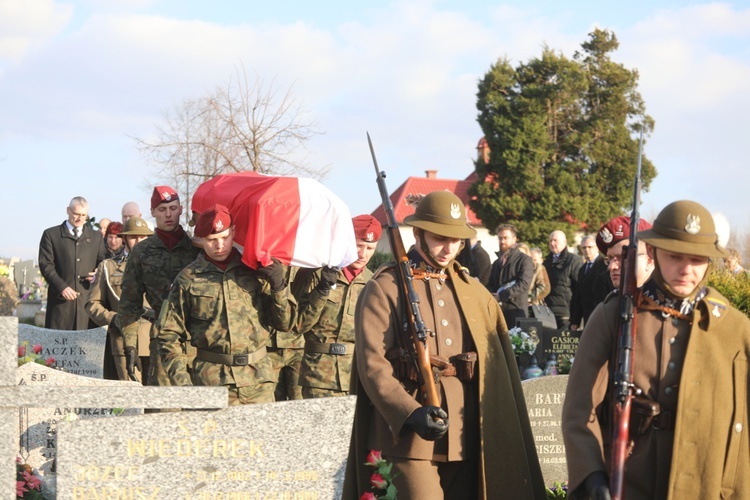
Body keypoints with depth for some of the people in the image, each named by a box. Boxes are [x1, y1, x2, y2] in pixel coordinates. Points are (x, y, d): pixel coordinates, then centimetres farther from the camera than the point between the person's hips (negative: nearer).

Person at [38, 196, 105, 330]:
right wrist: (61, 287, -13)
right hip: (61, 299, -2)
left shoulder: (96, 237, 19)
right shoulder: (51, 235, 8)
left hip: (88, 298, 2)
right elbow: (46, 265, 0)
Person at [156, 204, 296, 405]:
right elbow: (168, 335, 7)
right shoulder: (188, 279, 5)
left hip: (258, 381, 2)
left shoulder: (257, 271, 10)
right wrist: (181, 380, -4)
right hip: (211, 383, -2)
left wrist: (279, 287, -4)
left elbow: (285, 323, 12)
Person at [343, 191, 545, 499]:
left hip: (466, 437, 5)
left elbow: (501, 366, 17)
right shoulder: (384, 289, 0)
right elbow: (372, 365, -8)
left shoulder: (474, 291, 16)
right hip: (409, 435, -5)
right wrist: (411, 413, -23)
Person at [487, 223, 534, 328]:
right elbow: (490, 285, 19)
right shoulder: (496, 262, 24)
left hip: (516, 309, -5)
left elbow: (524, 284, -11)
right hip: (497, 309, 5)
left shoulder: (524, 260, 2)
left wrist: (501, 295, -17)